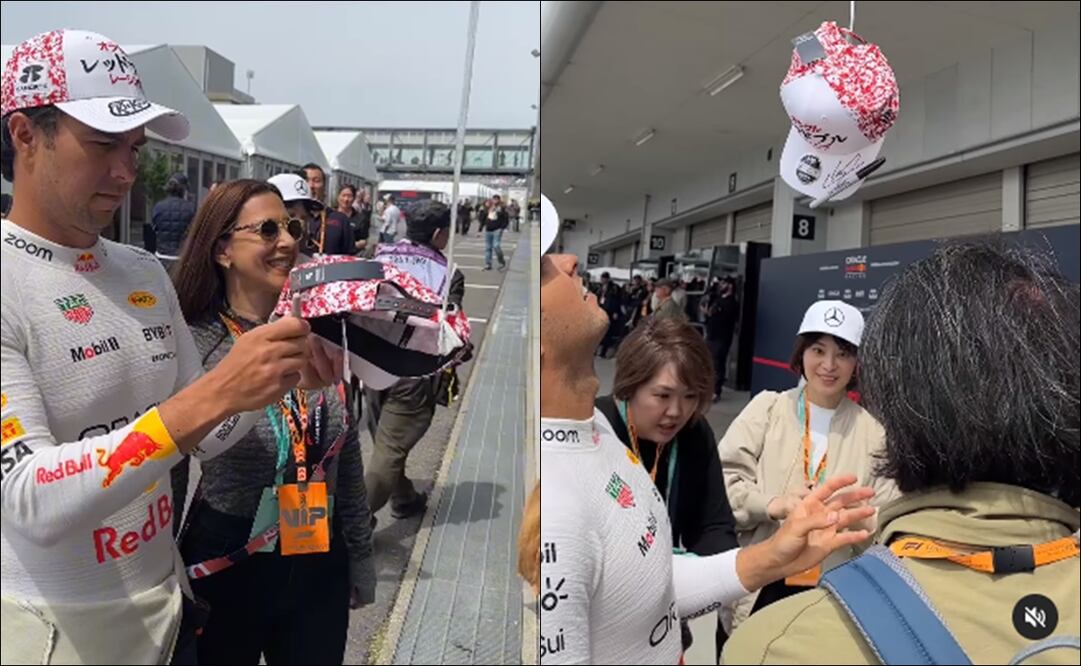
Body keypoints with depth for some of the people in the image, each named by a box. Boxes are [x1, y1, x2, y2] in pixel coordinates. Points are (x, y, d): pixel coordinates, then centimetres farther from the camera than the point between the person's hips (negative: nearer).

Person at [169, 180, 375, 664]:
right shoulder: (191, 347, -14)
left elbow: (348, 463, 6)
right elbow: (169, 481, -7)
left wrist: (360, 560, 11)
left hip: (320, 566, 4)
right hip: (225, 568, -3)